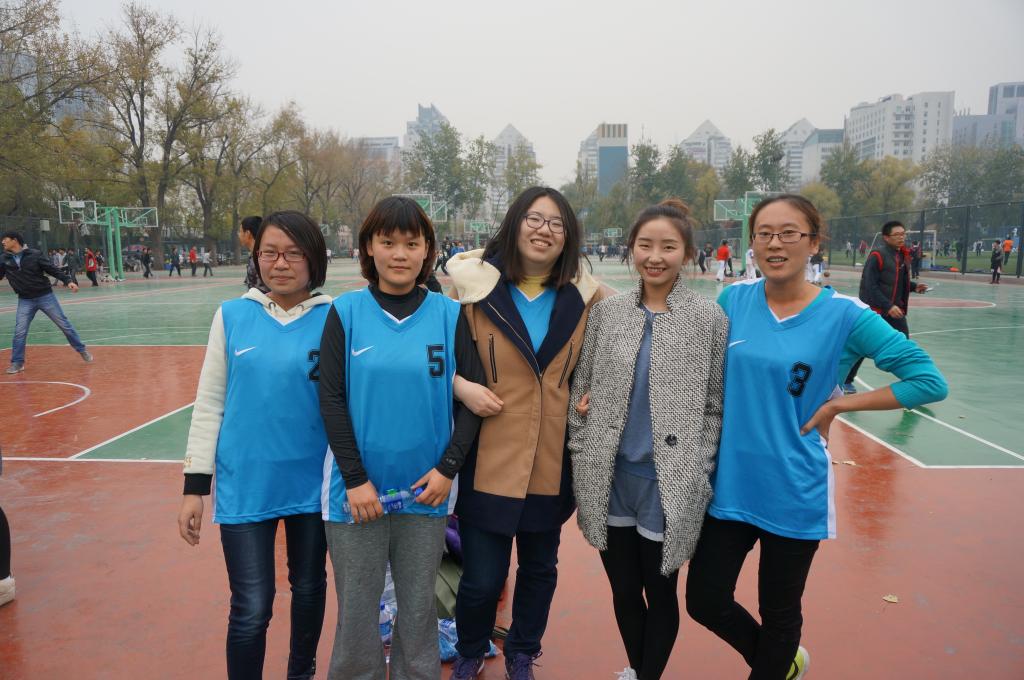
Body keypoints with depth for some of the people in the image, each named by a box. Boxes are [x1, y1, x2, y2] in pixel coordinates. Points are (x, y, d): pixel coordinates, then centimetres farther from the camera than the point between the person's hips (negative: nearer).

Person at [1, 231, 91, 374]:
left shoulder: (35, 254, -8)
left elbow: (52, 269, -6)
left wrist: (68, 281, -15)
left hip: (46, 296, -3)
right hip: (25, 301, 3)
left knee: (64, 325, 3)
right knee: (19, 332, 0)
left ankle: (82, 350, 16)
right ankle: (17, 362, 12)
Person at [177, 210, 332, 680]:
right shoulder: (232, 315, -2)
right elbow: (209, 402, 3)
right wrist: (195, 485, 2)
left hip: (312, 482, 0)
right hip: (245, 486, 0)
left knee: (309, 587, 18)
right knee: (251, 609, 2)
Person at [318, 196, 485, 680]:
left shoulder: (449, 314, -2)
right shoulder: (345, 311, -3)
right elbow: (331, 398, -5)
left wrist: (448, 467, -8)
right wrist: (355, 478, -10)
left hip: (426, 490, 1)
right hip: (357, 489, 0)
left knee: (419, 607, 14)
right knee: (356, 610, 11)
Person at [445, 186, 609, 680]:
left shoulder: (584, 293, 2)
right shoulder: (471, 282, -6)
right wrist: (461, 387, -15)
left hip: (552, 460, 3)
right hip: (487, 458, -3)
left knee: (540, 568, 17)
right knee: (482, 577, 3)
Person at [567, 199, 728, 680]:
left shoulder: (709, 318, -5)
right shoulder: (606, 311, 1)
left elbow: (715, 406, -2)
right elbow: (580, 388, 6)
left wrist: (698, 476, -7)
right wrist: (582, 460, 3)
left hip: (669, 482, -3)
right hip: (610, 477, 3)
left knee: (660, 593, 12)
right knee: (623, 589, 17)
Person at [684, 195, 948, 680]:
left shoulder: (843, 313, -12)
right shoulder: (733, 299, -3)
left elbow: (929, 380, -10)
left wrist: (837, 406, -12)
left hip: (794, 492, -3)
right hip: (729, 484, 3)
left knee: (778, 616, 16)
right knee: (705, 601, 12)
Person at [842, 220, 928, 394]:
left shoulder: (902, 255, 8)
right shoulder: (877, 255, -16)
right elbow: (870, 286, -20)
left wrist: (914, 286, 3)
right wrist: (888, 306, -23)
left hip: (896, 309, 7)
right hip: (874, 310, -7)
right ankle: (846, 380, 18)